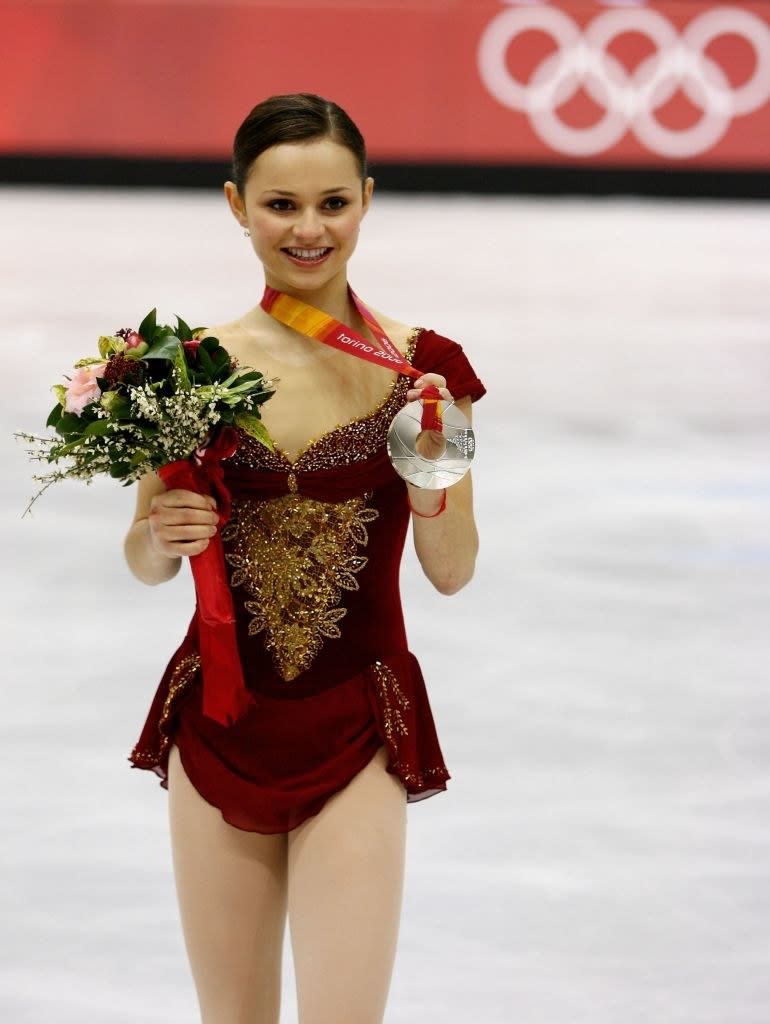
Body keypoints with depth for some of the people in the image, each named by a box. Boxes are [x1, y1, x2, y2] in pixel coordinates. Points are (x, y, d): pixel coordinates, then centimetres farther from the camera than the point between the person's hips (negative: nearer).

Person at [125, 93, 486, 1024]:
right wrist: (161, 532, -15)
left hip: (357, 731, -2)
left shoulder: (420, 369, -5)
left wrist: (430, 479, -20)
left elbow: (452, 572, -1)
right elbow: (145, 565, 7)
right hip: (220, 722, 2)